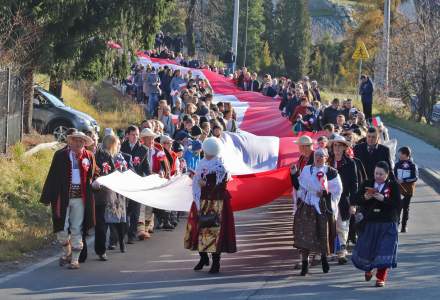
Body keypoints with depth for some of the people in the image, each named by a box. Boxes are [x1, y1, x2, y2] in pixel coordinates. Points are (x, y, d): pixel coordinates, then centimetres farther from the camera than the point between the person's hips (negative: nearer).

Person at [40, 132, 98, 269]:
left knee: (77, 229, 5)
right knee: (61, 228, 0)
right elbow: (53, 176, 0)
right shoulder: (60, 155, 0)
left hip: (80, 197, 1)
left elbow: (94, 173, 19)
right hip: (63, 196, -1)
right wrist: (47, 197, -2)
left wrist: (94, 181, -5)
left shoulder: (89, 156, 6)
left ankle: (75, 259, 14)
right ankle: (67, 251, 27)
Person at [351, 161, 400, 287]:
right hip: (369, 222, 3)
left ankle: (380, 278, 5)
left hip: (387, 224, -3)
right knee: (366, 248, 9)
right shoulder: (367, 184, 4)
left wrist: (383, 199, -24)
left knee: (384, 250, -6)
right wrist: (365, 198, -19)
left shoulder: (393, 186, -4)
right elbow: (358, 200, 2)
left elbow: (397, 204, -11)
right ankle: (368, 269, 40)